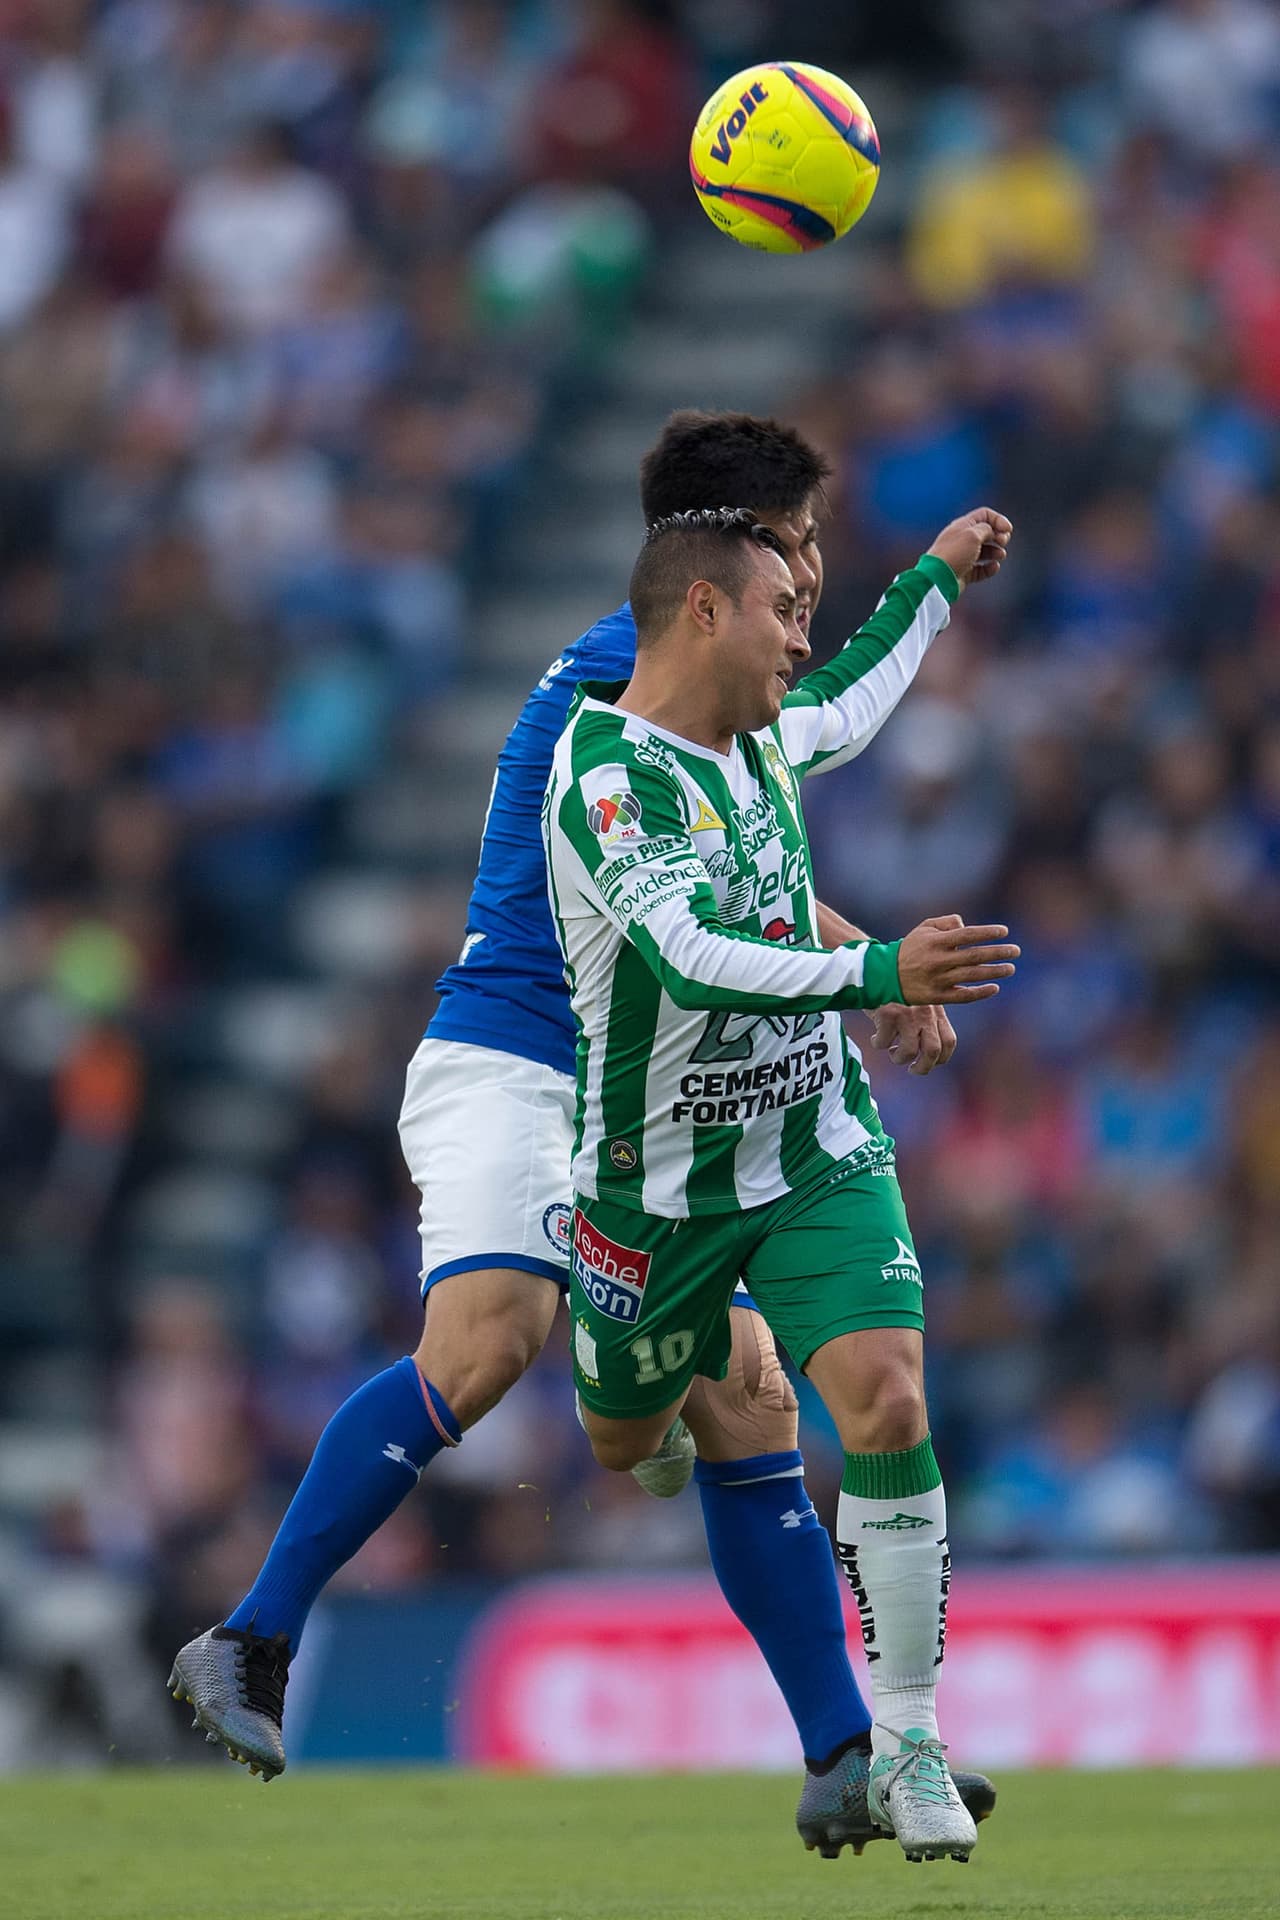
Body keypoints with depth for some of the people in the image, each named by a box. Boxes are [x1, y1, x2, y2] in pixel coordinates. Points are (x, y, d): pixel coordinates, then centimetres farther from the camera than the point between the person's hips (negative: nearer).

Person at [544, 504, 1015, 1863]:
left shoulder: (759, 740, 4)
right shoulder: (608, 772, -21)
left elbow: (845, 714, 31)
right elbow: (690, 957, -37)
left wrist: (933, 581, 33)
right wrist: (881, 973, -47)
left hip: (815, 1152, 5)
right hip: (657, 1184, -5)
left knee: (888, 1406, -17)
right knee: (621, 1451, 13)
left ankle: (909, 1750, -10)